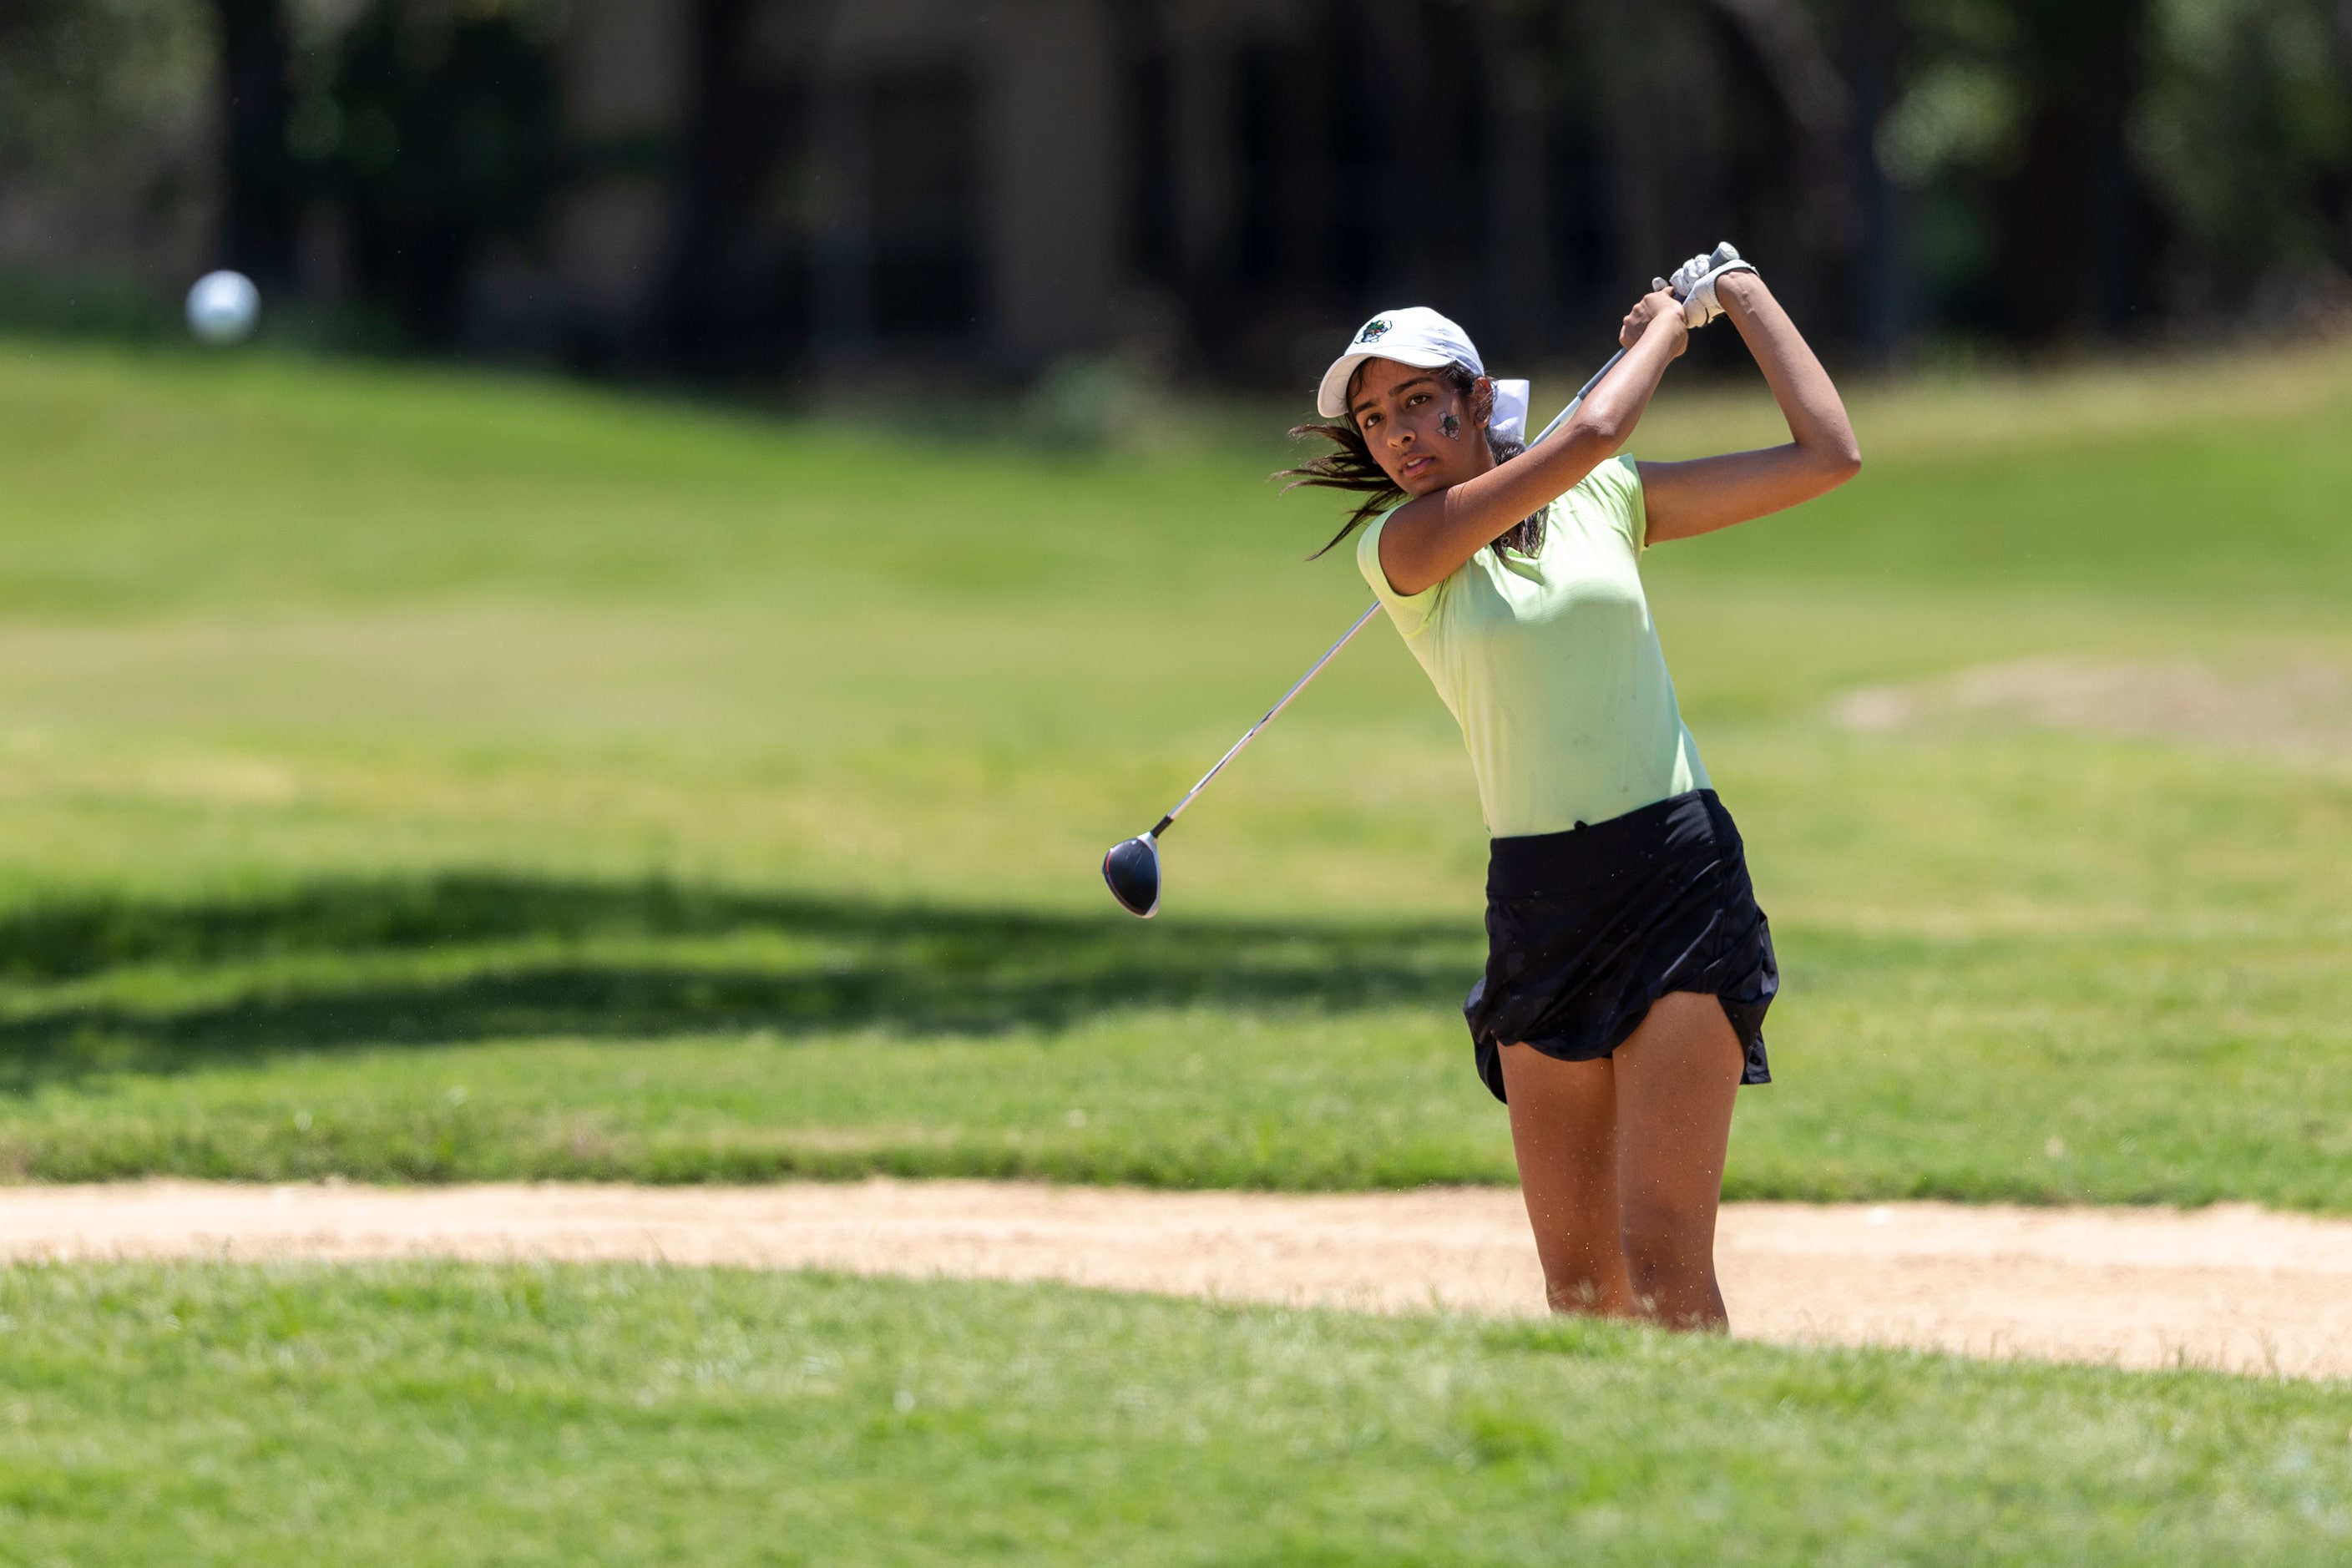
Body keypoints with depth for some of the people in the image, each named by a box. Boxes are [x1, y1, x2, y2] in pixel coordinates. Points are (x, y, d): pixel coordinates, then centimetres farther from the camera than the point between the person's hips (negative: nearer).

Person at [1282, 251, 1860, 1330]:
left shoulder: (1610, 501, 9)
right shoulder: (1395, 545, 0)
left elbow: (1828, 456, 10)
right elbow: (1588, 433, -11)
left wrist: (1746, 298, 13)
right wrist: (1664, 327, 5)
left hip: (1679, 882, -1)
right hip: (1537, 904, 1)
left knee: (1661, 1255, -13)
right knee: (1577, 1279, 1)